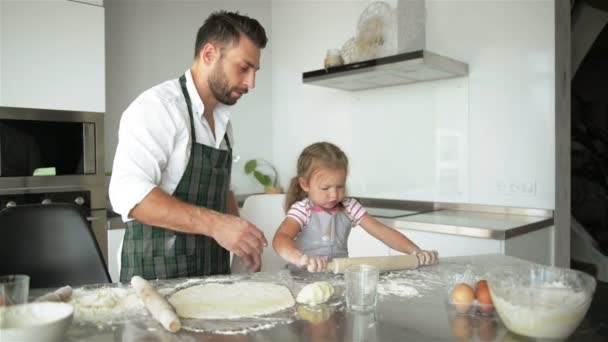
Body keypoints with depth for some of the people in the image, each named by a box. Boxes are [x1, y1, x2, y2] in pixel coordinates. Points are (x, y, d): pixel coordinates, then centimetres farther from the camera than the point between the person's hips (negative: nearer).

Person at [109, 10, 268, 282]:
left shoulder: (222, 119, 11)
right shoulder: (156, 106, -14)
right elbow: (128, 193, -25)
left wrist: (243, 239, 7)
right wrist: (214, 223, -31)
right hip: (158, 278, -7)